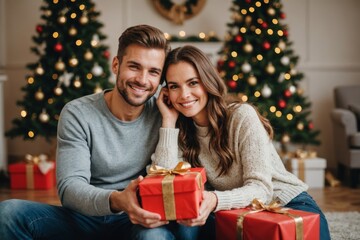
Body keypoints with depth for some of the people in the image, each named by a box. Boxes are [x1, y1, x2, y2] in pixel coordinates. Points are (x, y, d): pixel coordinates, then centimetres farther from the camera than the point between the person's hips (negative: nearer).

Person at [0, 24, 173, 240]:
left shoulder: (161, 114, -3)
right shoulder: (77, 114, -8)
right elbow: (70, 187, -17)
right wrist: (116, 201, -37)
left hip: (135, 222, 0)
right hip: (85, 219, 1)